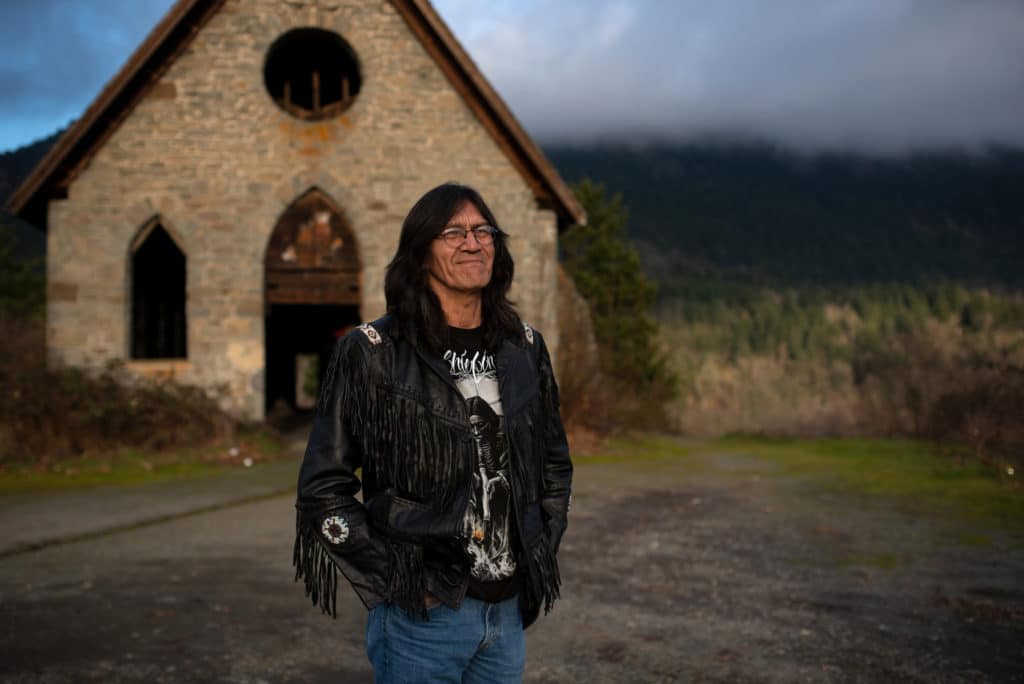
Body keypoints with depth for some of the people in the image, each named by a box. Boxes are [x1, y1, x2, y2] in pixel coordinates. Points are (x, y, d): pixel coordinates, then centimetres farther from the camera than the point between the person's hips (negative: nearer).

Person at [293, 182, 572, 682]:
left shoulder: (524, 348, 5)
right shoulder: (371, 353, -9)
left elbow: (555, 464, 16)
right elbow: (323, 486, -8)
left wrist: (539, 557, 7)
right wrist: (394, 580, -12)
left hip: (509, 610, 5)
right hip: (423, 617, -4)